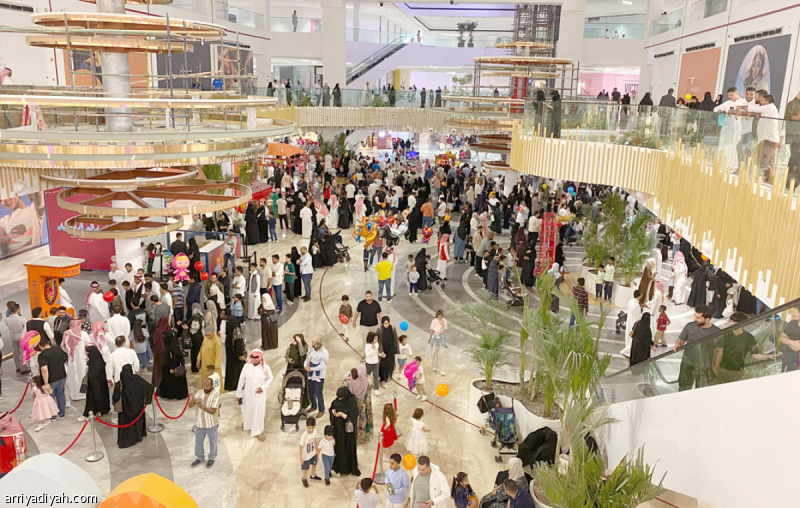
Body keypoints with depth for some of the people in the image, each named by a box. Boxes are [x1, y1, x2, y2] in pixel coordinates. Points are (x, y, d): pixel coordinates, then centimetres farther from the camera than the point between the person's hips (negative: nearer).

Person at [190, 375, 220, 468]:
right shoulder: (199, 392, -5)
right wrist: (192, 400, -35)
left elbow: (213, 411, -23)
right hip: (199, 423, 4)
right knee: (198, 442, 17)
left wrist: (202, 406, -38)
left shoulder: (216, 394, -18)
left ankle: (212, 458, 36)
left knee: (212, 442, 15)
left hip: (211, 424, -4)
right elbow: (190, 405, -12)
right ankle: (200, 458, 39)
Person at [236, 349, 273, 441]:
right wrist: (239, 394, 2)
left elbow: (270, 378, 2)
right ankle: (246, 423, 49)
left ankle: (258, 431, 15)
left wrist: (263, 388, -12)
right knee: (247, 410, 17)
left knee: (259, 411, 0)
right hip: (248, 393, 1)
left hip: (260, 394, -1)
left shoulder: (265, 367, -12)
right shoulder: (247, 366, -11)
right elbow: (241, 380, -3)